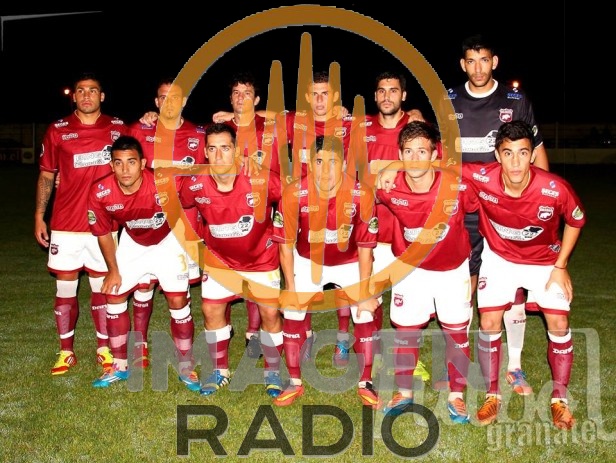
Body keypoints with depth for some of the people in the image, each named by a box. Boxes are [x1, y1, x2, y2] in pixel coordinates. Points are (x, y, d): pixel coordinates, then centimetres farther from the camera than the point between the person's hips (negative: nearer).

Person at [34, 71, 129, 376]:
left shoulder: (118, 128, 4)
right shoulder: (58, 131, 3)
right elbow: (46, 175, 8)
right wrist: (39, 216, 4)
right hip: (65, 224, 0)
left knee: (102, 286, 8)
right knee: (65, 288, 5)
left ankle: (104, 348, 20)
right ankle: (66, 352, 18)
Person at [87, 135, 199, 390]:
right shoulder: (100, 192, -24)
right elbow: (103, 232, -6)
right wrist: (113, 270, 0)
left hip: (168, 242, -3)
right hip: (132, 243, 3)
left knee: (178, 302, -5)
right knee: (114, 296, 5)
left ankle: (186, 367, 13)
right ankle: (120, 365, 21)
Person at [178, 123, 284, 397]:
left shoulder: (260, 181, -27)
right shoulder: (195, 185, -20)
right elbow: (180, 207, 2)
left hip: (261, 258, -2)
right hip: (219, 258, 2)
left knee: (270, 312, -1)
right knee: (211, 309, 5)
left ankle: (272, 372, 22)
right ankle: (220, 371, 26)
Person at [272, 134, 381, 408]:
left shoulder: (361, 195, -26)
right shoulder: (294, 194, -26)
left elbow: (365, 247, -14)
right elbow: (286, 244, -12)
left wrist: (364, 292, -10)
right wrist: (290, 287, -10)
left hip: (350, 263, 0)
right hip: (308, 262, 0)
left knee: (366, 317, -5)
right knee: (292, 317, -3)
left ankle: (365, 384, 16)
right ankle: (294, 383, 17)